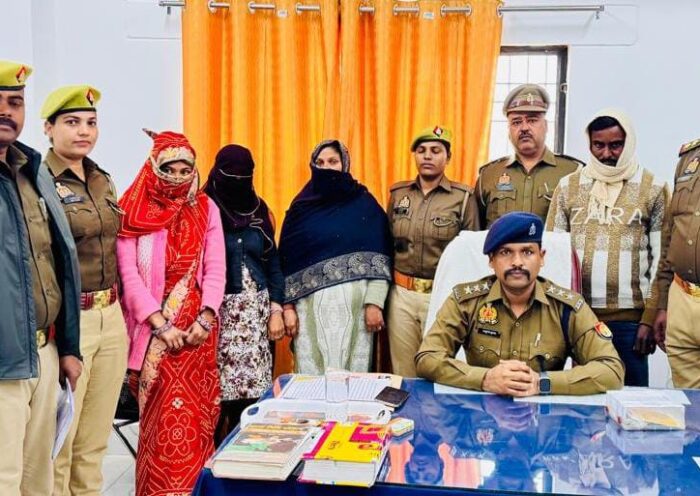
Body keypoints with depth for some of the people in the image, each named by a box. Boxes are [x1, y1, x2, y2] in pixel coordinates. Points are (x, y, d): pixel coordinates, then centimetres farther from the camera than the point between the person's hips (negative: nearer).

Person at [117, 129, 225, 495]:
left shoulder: (205, 208, 6)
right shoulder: (133, 212, -1)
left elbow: (215, 268, 1)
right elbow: (129, 274, -7)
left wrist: (206, 318, -12)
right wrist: (161, 325, -14)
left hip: (197, 325, 2)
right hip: (154, 328, -1)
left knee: (194, 411, 2)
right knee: (162, 414, -2)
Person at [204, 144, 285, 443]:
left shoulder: (259, 210, 10)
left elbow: (273, 262, 12)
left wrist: (276, 310, 6)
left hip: (257, 310, 4)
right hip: (219, 310, -4)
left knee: (254, 389, 2)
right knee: (220, 391, -7)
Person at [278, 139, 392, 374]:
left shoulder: (364, 204, 4)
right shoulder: (301, 207, 8)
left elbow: (379, 259, -1)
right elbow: (287, 261, 5)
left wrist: (375, 303, -9)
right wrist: (287, 307, -1)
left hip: (353, 303, -1)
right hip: (311, 305, 1)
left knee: (351, 369, 1)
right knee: (312, 372, 2)